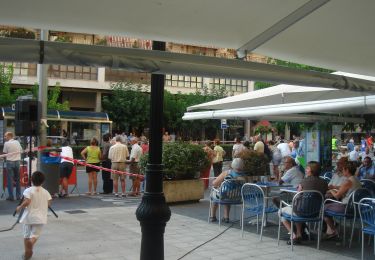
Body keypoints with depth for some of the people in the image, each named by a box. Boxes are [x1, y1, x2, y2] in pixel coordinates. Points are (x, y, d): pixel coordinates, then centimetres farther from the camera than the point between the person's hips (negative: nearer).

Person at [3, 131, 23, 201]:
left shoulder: (6, 143, -9)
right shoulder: (17, 142, 4)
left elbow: (4, 152, -4)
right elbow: (21, 150, 11)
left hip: (10, 162, -4)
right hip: (17, 161, 5)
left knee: (10, 179, 1)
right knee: (17, 179, 12)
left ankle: (11, 196, 0)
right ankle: (18, 196, 16)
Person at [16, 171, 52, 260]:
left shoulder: (28, 190, -8)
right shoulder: (45, 192, 3)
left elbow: (27, 202, -20)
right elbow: (49, 203, 2)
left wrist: (19, 207, -4)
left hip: (29, 216, -1)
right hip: (40, 217, 1)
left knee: (26, 234, 13)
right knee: (35, 234, 4)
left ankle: (27, 253, 17)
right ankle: (31, 242, -30)